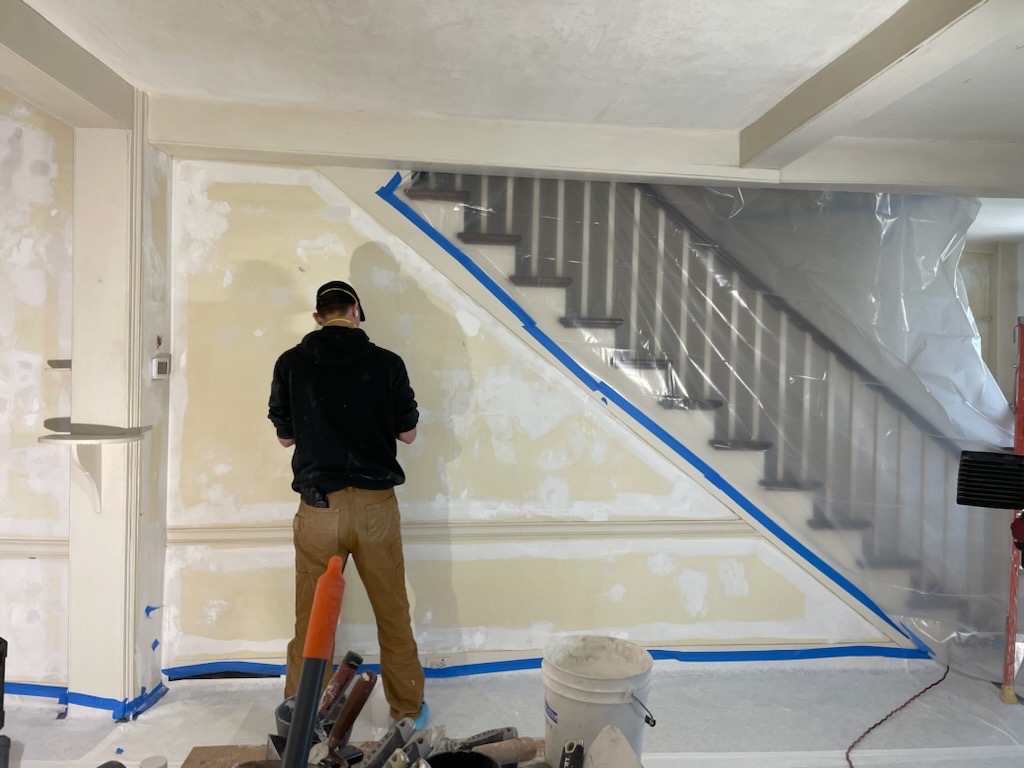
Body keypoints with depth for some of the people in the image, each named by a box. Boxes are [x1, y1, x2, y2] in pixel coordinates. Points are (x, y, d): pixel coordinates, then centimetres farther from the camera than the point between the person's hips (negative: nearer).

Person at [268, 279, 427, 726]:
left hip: (319, 504, 0)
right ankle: (409, 710, 27)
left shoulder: (291, 364, -1)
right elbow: (407, 432, 5)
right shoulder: (386, 363, -4)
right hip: (376, 502, 0)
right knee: (393, 614, 13)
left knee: (311, 618, 13)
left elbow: (285, 436, 9)